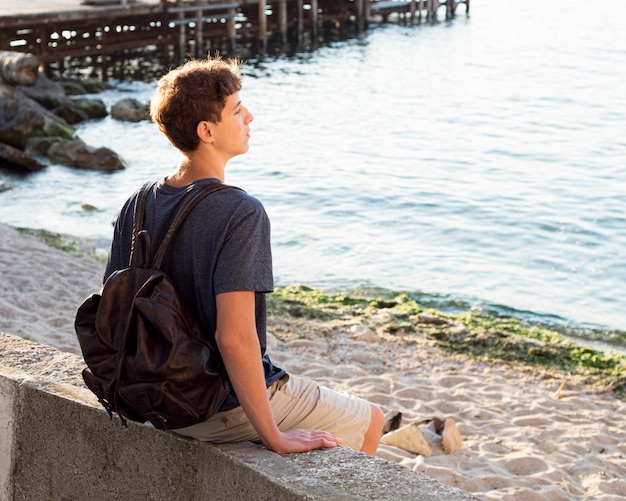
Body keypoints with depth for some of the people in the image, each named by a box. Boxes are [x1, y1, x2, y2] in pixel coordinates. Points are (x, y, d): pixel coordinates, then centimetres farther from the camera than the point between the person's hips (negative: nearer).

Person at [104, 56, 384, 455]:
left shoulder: (137, 207, -2)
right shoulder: (241, 214, -25)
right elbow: (234, 336, -31)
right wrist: (275, 437, -23)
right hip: (230, 411, -7)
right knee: (370, 422, 16)